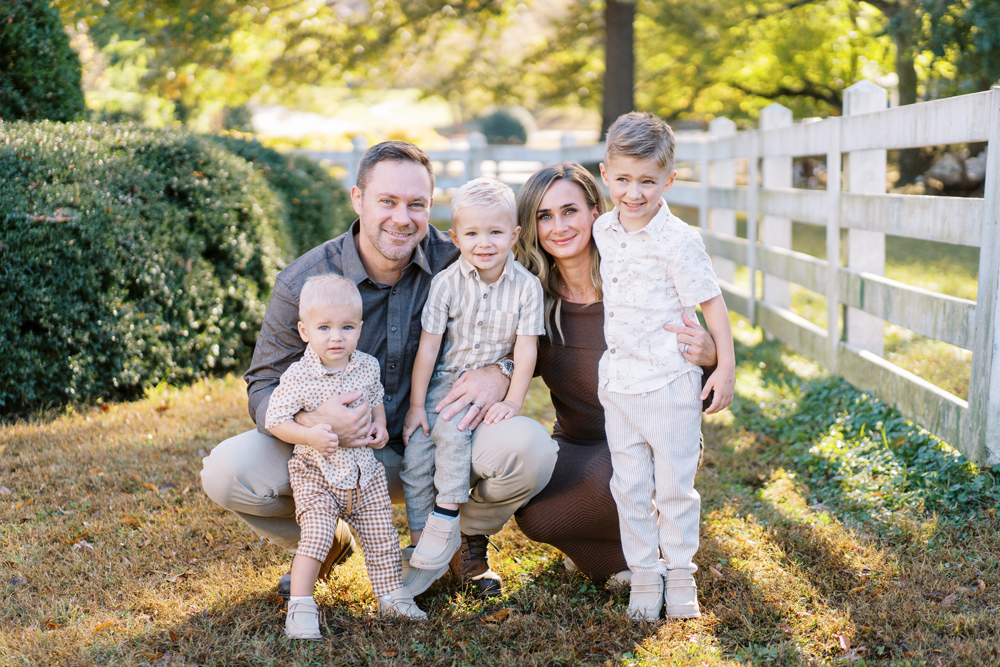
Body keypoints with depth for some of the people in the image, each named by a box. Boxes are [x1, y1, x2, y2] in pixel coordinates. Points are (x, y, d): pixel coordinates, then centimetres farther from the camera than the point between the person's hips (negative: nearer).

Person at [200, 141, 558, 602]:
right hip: (333, 455, 0)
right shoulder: (303, 283, -13)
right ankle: (326, 541, 10)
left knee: (531, 447, -28)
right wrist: (312, 421, -33)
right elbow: (264, 388, -9)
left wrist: (501, 372, -26)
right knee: (226, 471, -24)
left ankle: (464, 539, 8)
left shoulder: (456, 265, -11)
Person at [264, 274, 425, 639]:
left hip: (365, 471, 4)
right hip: (317, 473, -4)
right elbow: (274, 420, -13)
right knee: (315, 535, -18)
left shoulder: (367, 366, 0)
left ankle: (392, 596, 26)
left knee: (381, 536, 8)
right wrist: (309, 435, -26)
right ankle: (300, 607, -7)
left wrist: (380, 425, 0)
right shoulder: (298, 376, -15)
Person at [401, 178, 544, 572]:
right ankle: (419, 542, 2)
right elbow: (428, 347, -4)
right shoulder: (446, 283, -7)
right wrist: (416, 405, -4)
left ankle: (445, 519, -18)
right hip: (445, 379, 2)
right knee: (415, 454, -11)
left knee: (451, 431, -29)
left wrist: (513, 401, -13)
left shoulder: (526, 286, -8)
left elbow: (525, 349, -6)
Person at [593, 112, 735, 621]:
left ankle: (680, 574, 21)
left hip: (670, 383, -5)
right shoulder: (603, 231, 5)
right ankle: (643, 575, 20)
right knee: (629, 486, 9)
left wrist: (726, 367, -8)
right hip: (617, 382, 5)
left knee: (675, 484, 6)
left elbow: (712, 303, -7)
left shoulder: (679, 241, -12)